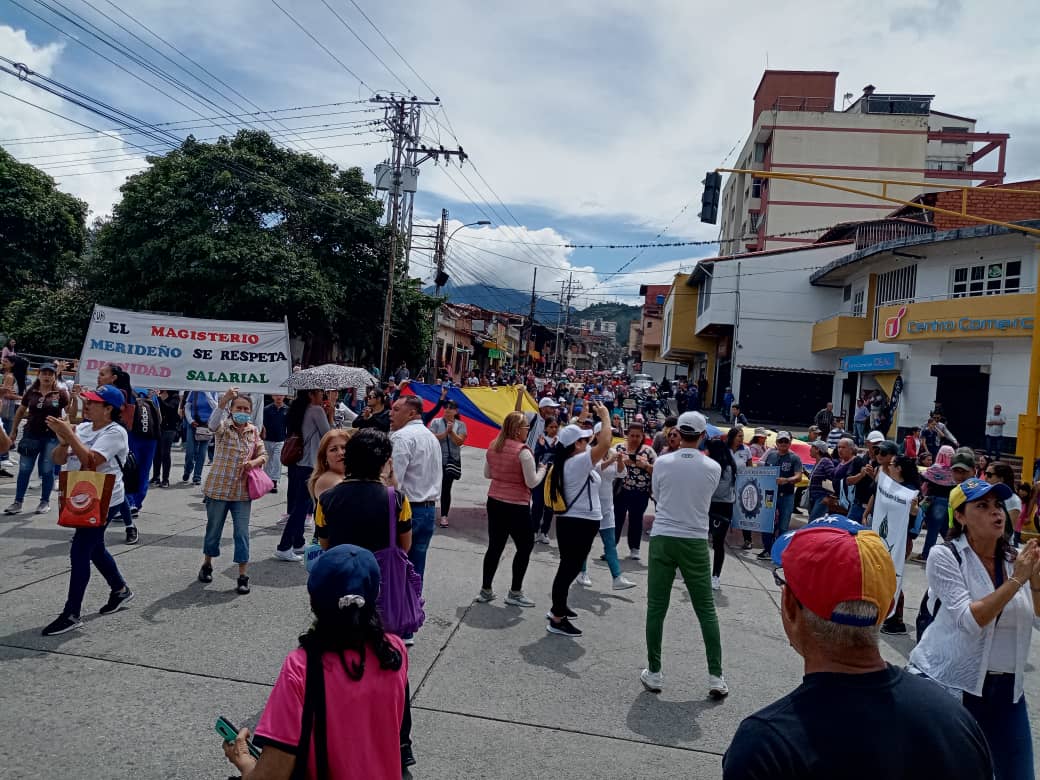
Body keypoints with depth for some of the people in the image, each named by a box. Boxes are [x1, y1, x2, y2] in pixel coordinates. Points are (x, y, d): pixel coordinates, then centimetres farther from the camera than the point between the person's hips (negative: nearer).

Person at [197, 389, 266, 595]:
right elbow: (213, 423, -31)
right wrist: (224, 399, -46)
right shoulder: (224, 427, -8)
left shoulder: (253, 431, 5)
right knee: (213, 529, 13)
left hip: (242, 491, 2)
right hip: (218, 487, -2)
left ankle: (243, 576, 9)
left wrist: (254, 462, -14)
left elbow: (263, 454, 10)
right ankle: (207, 564, 37)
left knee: (242, 533, 1)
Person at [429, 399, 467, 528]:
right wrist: (446, 433, -21)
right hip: (437, 459, 0)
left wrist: (451, 432, -22)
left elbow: (460, 442, -9)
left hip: (452, 460, 0)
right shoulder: (436, 422, 1)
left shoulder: (460, 425, 2)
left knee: (446, 488, 1)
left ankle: (444, 516, 10)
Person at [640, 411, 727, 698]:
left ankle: (654, 674, 13)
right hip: (695, 542, 0)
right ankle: (716, 677, 12)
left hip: (662, 539, 0)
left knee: (656, 608, 7)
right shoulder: (713, 467, -4)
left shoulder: (663, 463, -5)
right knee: (706, 611, 9)